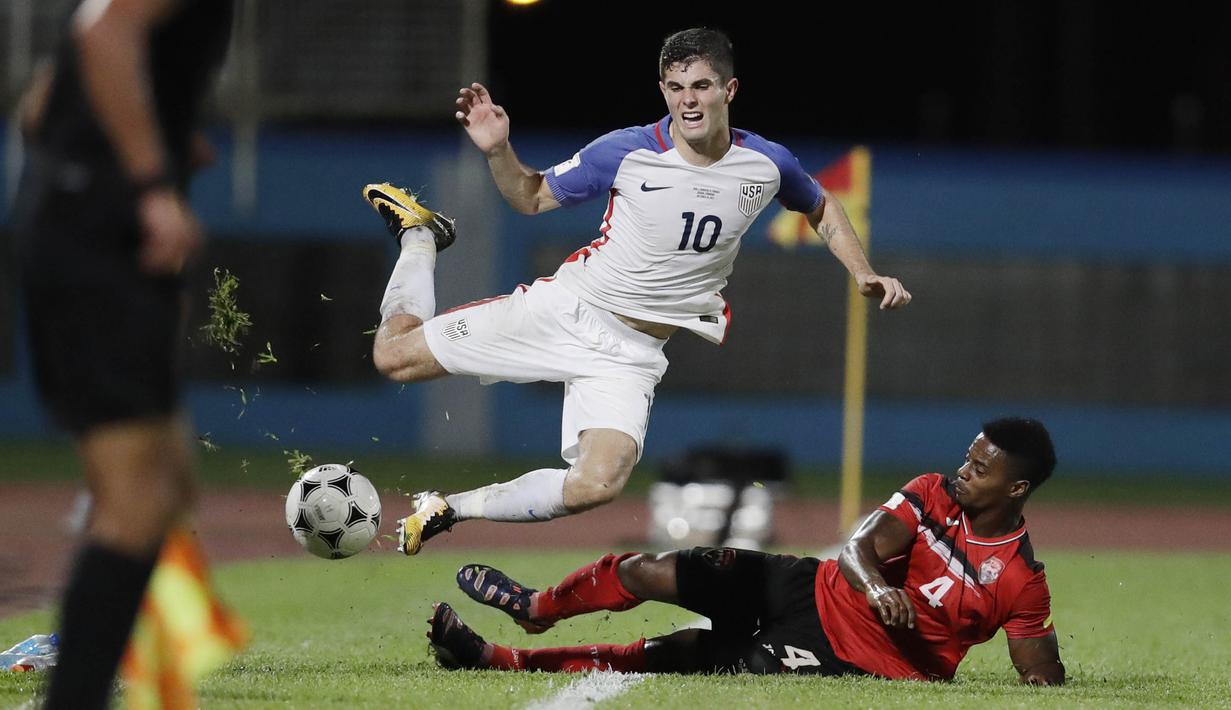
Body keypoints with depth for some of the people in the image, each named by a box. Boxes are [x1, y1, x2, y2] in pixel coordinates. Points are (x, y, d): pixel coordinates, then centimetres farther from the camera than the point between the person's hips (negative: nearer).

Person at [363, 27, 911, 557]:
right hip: (567, 309, -1)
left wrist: (865, 275, 5)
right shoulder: (626, 152, -13)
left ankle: (449, 510, -6)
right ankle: (419, 236, 30)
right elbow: (532, 197, -1)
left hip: (634, 352, 1)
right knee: (395, 355, -2)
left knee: (598, 485, -26)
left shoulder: (767, 165, -6)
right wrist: (497, 151, -20)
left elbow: (820, 207, 17)